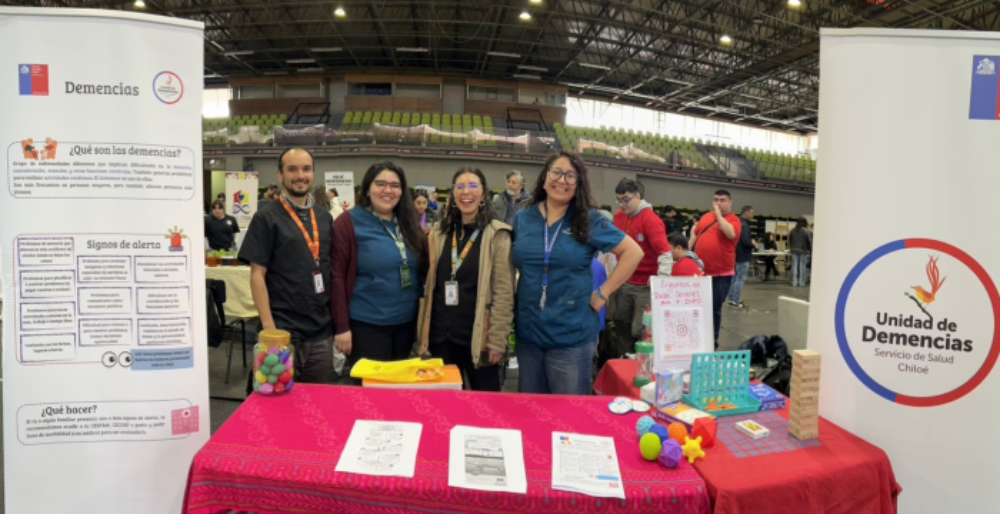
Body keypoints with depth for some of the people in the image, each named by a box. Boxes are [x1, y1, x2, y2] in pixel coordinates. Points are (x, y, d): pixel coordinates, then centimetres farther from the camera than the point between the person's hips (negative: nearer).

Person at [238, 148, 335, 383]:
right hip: (283, 332, -4)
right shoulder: (266, 218, -5)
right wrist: (269, 327, -15)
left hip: (322, 332, 5)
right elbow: (257, 275, -8)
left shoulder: (324, 218, 10)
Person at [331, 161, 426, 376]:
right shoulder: (350, 222, -8)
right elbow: (337, 276, -11)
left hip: (406, 324, 6)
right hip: (366, 326, -6)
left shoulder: (408, 224, 8)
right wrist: (342, 326, -13)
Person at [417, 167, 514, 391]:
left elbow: (503, 292, -9)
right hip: (441, 335, 4)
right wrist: (424, 331, 7)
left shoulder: (497, 235, -6)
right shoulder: (439, 233, 8)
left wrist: (497, 339, -13)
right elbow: (429, 284, 11)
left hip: (478, 336, -4)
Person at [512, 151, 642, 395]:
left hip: (572, 335, -3)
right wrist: (508, 306, 3)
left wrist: (603, 293, -9)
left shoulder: (589, 221, -4)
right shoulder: (522, 219, 4)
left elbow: (633, 252, -4)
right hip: (528, 331, 3)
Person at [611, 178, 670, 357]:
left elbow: (664, 251, -25)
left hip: (646, 285, -7)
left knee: (641, 330, -2)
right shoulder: (618, 216, 5)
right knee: (621, 323, 16)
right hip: (624, 282, 7)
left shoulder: (650, 219, -15)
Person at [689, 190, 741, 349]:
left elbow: (731, 234, -27)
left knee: (714, 308, 4)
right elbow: (695, 235, 18)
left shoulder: (733, 220, -6)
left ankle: (712, 341, 17)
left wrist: (718, 214, -19)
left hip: (721, 273, -5)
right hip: (699, 270, 5)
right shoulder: (706, 217, 9)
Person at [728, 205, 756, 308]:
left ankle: (732, 299, 19)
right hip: (742, 256, -10)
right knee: (741, 278, -6)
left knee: (735, 277, 14)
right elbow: (745, 241, -26)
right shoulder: (744, 225, -19)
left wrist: (751, 241, 9)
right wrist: (754, 245, -7)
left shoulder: (738, 223, 14)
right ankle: (736, 301, -5)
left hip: (736, 254, 10)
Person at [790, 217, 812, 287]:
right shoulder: (806, 231, -8)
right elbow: (810, 242, -6)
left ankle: (794, 282, 4)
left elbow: (789, 240, 14)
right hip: (803, 251, -4)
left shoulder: (793, 230, 5)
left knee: (794, 266, 4)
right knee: (802, 267, 1)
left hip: (794, 251, 4)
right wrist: (811, 250, 4)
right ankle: (801, 283, 2)